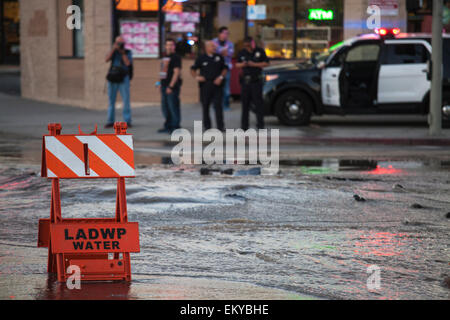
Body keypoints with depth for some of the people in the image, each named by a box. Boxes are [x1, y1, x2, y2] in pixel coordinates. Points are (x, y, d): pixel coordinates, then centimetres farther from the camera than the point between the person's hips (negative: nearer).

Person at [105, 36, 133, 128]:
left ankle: (127, 121, -2)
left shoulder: (128, 53, 4)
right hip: (112, 79, 2)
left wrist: (122, 52, -14)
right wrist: (113, 49, -16)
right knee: (111, 101, 2)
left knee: (126, 101, -6)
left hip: (124, 79, -2)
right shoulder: (113, 52, 10)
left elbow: (128, 63, -13)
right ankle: (110, 122, 6)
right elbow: (107, 59, -9)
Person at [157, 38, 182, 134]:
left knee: (173, 107, -7)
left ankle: (176, 127, -2)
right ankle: (168, 126, 21)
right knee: (165, 107, 13)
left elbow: (176, 72, -15)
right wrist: (160, 83, 18)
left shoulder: (176, 57, -9)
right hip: (164, 86, 9)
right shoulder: (165, 57, 17)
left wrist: (171, 86, -20)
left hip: (172, 87, -9)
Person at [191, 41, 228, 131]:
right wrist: (196, 77, -7)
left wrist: (221, 77, -1)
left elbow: (225, 68, 14)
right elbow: (193, 69, 10)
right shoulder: (201, 58, 4)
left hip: (217, 84, 0)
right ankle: (207, 126, 12)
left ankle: (220, 126, -5)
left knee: (218, 105, -6)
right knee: (205, 106, 4)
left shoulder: (219, 57, 9)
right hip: (205, 85, 0)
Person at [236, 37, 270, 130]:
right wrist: (242, 64, -9)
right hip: (246, 80, 3)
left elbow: (266, 63, -1)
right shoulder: (242, 53, 10)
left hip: (256, 80, -3)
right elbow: (237, 64, 15)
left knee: (258, 102, -7)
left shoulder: (260, 51, 0)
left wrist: (254, 64, -12)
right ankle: (244, 125, 9)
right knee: (245, 103, 5)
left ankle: (260, 124, -3)